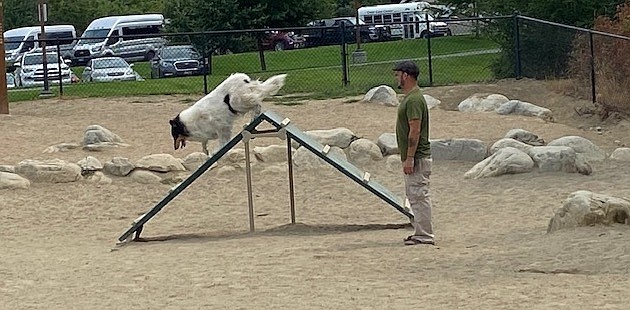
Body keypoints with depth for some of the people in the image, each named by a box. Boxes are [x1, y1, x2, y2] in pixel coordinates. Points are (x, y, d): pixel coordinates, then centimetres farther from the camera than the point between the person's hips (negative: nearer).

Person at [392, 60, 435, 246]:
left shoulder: (414, 99, -18)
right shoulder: (410, 97, 15)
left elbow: (415, 130, -22)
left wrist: (409, 158, -23)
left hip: (417, 159, -11)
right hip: (414, 158, 11)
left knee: (419, 196, -8)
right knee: (414, 196, 15)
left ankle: (425, 236, -6)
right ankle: (421, 233, 20)